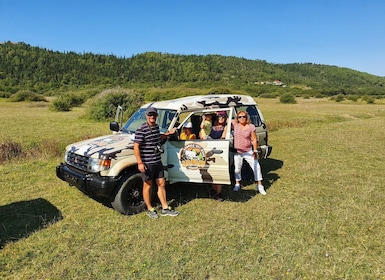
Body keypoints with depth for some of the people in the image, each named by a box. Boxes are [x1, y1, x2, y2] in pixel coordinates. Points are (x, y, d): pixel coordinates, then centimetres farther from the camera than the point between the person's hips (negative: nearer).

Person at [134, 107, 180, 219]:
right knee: (148, 186, 7)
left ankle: (165, 208, 23)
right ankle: (150, 209, 23)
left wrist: (168, 134, 22)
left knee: (161, 184, 12)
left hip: (157, 162, 8)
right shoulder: (141, 130, -16)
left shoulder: (156, 127, 8)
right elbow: (136, 147, -17)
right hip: (147, 163, -7)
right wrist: (140, 163, -21)